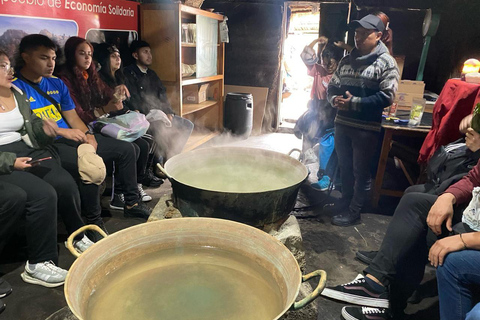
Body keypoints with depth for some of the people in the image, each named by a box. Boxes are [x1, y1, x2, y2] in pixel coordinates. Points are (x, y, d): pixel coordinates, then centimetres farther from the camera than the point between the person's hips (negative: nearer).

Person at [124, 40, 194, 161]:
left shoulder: (151, 74, 21)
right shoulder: (128, 74, -4)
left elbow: (163, 95, 15)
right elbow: (133, 102, -13)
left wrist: (168, 113, -2)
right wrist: (152, 114, -21)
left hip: (159, 114, 8)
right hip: (143, 117, -8)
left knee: (187, 125, -4)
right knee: (164, 129, -32)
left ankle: (171, 156, 3)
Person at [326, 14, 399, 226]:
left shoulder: (386, 63, -7)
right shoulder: (346, 60, 11)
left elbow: (386, 96, -15)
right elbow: (332, 86, 15)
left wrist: (354, 103, -20)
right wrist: (335, 99, -8)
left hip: (366, 128, -6)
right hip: (342, 123, 6)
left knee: (361, 171, 5)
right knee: (344, 167, 17)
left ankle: (353, 212, 17)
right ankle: (345, 201, 36)